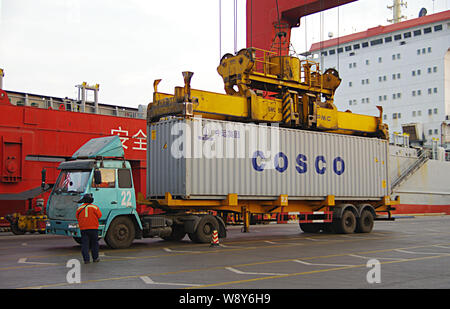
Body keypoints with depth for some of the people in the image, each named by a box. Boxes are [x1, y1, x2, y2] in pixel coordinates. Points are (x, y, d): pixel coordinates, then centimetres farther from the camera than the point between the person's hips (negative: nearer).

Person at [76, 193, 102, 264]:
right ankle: (95, 258, 16)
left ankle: (86, 259, -3)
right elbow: (99, 216, -1)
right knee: (94, 243, 10)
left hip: (83, 228, 2)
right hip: (93, 228, -2)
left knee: (85, 244, 3)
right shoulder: (94, 207, -6)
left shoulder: (79, 208, 4)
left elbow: (77, 218, 13)